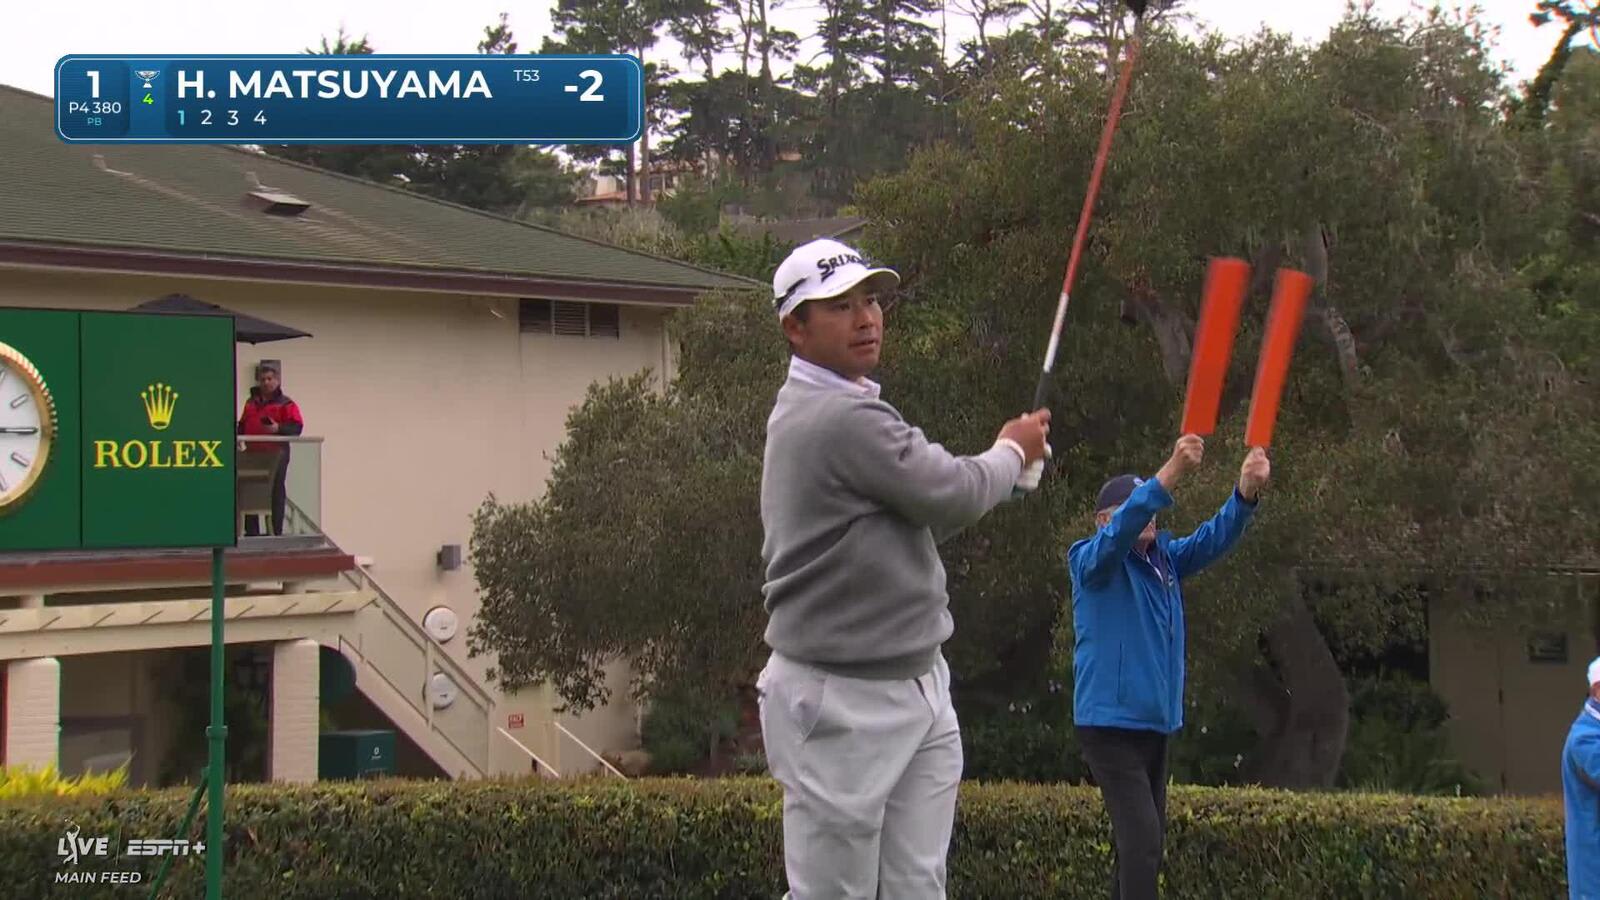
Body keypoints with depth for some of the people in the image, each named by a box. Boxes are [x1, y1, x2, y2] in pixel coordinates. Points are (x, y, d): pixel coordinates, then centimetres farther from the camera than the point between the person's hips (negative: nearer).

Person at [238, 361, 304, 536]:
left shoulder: (286, 404, -2)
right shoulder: (251, 403, 18)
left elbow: (296, 428, -9)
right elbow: (243, 426, 25)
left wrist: (278, 428, -23)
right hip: (253, 455, 6)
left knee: (276, 493, -1)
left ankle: (275, 532, 3)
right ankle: (251, 531, 14)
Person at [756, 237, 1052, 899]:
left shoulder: (807, 411, 14)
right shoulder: (842, 418, -19)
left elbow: (923, 516, 20)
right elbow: (953, 495, -12)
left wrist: (1009, 465, 8)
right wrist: (1012, 452, 8)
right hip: (841, 702, -10)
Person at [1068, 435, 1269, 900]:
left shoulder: (1164, 558, 11)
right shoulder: (1092, 562, -8)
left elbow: (1212, 540, -4)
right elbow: (1120, 531, -28)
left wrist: (1246, 492, -25)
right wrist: (1171, 473, -42)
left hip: (1155, 724, 8)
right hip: (1110, 724, -8)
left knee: (1144, 838, 13)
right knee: (1141, 839, -17)